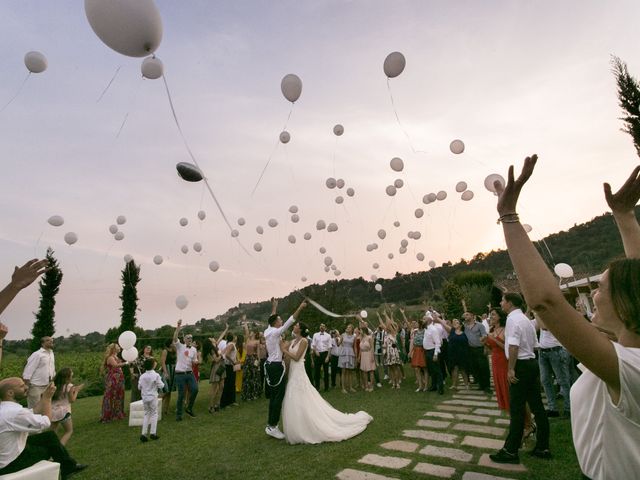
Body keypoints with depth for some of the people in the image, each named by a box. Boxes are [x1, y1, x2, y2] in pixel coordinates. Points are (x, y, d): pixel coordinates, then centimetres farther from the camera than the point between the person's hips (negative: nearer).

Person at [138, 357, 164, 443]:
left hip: (144, 397, 4)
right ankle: (153, 433, 9)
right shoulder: (156, 375, -16)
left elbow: (139, 387, 2)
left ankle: (143, 433, 12)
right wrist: (160, 382, 7)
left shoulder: (142, 376, -3)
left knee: (146, 414, 16)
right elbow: (161, 386, -12)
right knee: (154, 414, 8)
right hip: (153, 397, -4)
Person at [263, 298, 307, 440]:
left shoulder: (268, 331, 8)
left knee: (273, 396, 14)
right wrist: (300, 308, -23)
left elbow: (272, 319, 25)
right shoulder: (275, 332, -15)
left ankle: (271, 424, 21)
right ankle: (272, 427, 2)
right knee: (279, 396, -3)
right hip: (277, 367, -10)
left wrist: (274, 306, 33)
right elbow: (289, 322, -22)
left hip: (270, 365, 10)